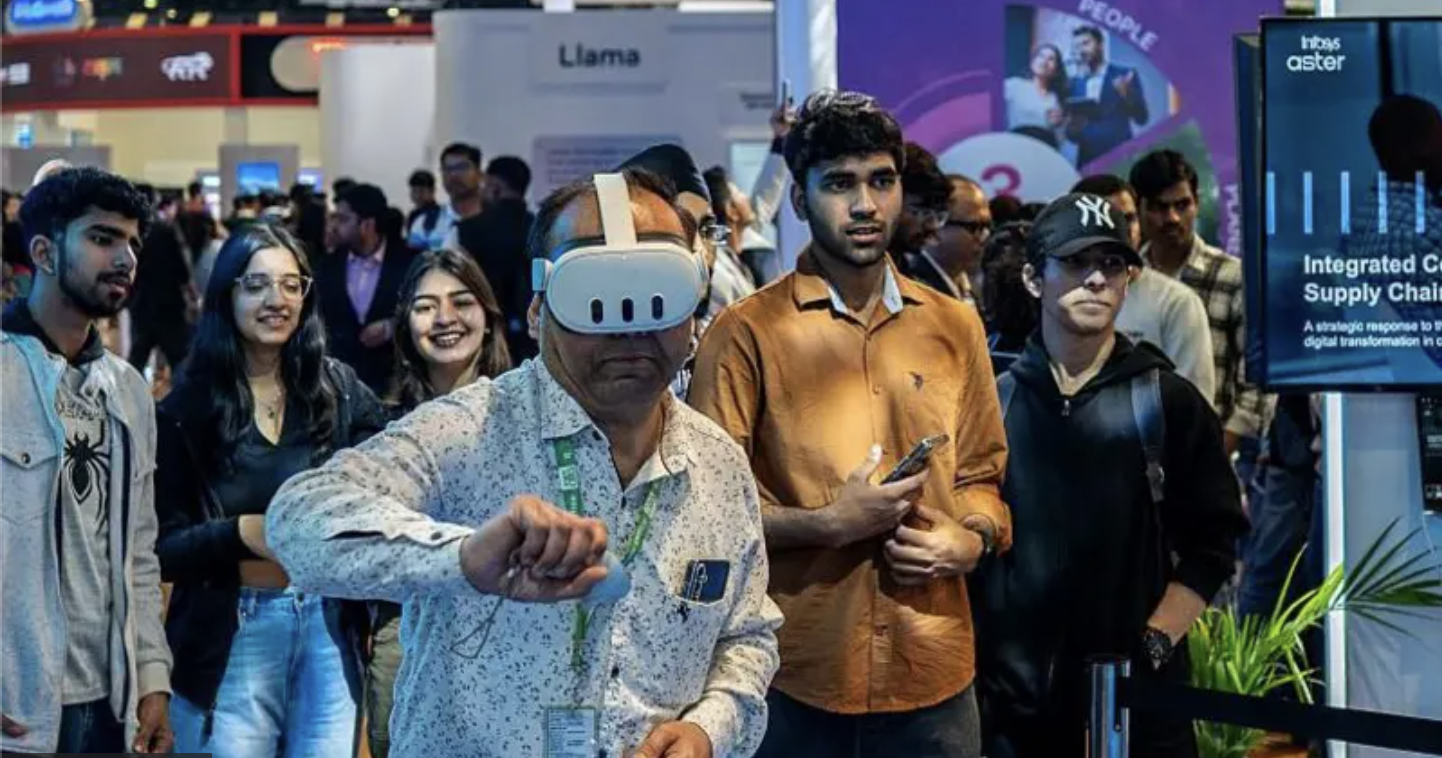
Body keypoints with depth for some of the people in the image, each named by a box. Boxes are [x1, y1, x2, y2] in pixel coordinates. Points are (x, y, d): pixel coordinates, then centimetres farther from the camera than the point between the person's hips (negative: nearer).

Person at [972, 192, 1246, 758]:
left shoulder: (1167, 402, 3)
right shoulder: (992, 399, 6)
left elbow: (1210, 546, 0)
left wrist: (1155, 645, -10)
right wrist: (970, 656, -3)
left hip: (1137, 696, -1)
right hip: (1010, 695, 1)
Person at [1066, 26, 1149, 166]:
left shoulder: (1125, 76, 4)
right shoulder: (1074, 83, 14)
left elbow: (1141, 118, -1)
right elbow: (1070, 129, 13)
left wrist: (1126, 95, -18)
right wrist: (1072, 129, -10)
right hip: (1087, 159, 3)